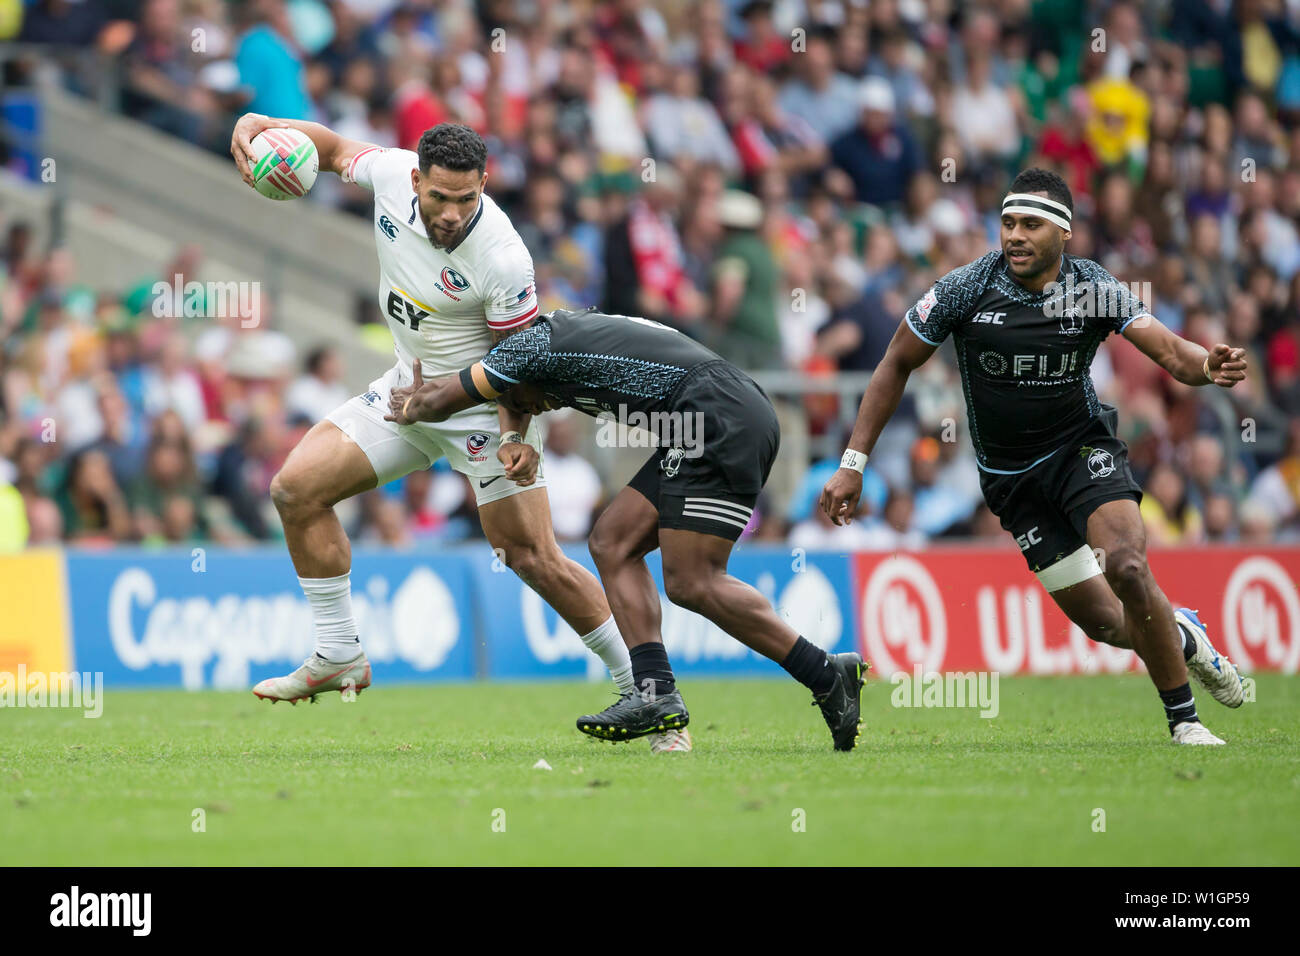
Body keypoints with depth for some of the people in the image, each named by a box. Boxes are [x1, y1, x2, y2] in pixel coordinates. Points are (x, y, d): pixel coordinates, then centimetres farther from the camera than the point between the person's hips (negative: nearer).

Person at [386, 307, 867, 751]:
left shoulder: (535, 341, 2)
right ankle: (656, 692, -1)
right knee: (611, 542, 7)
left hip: (722, 420, -10)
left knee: (690, 582, -13)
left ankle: (828, 675, -10)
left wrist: (410, 411, 32)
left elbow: (440, 401, 12)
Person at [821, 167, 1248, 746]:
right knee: (1102, 621, -2)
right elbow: (897, 365, -2)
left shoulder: (1093, 288, -11)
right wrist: (853, 464, -5)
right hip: (1011, 476, 1)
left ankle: (1185, 721, -11)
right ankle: (1183, 636, 33)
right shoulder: (967, 288, -12)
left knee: (1128, 569, -26)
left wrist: (1206, 366, -44)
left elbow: (1169, 350, -19)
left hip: (1081, 448, -1)